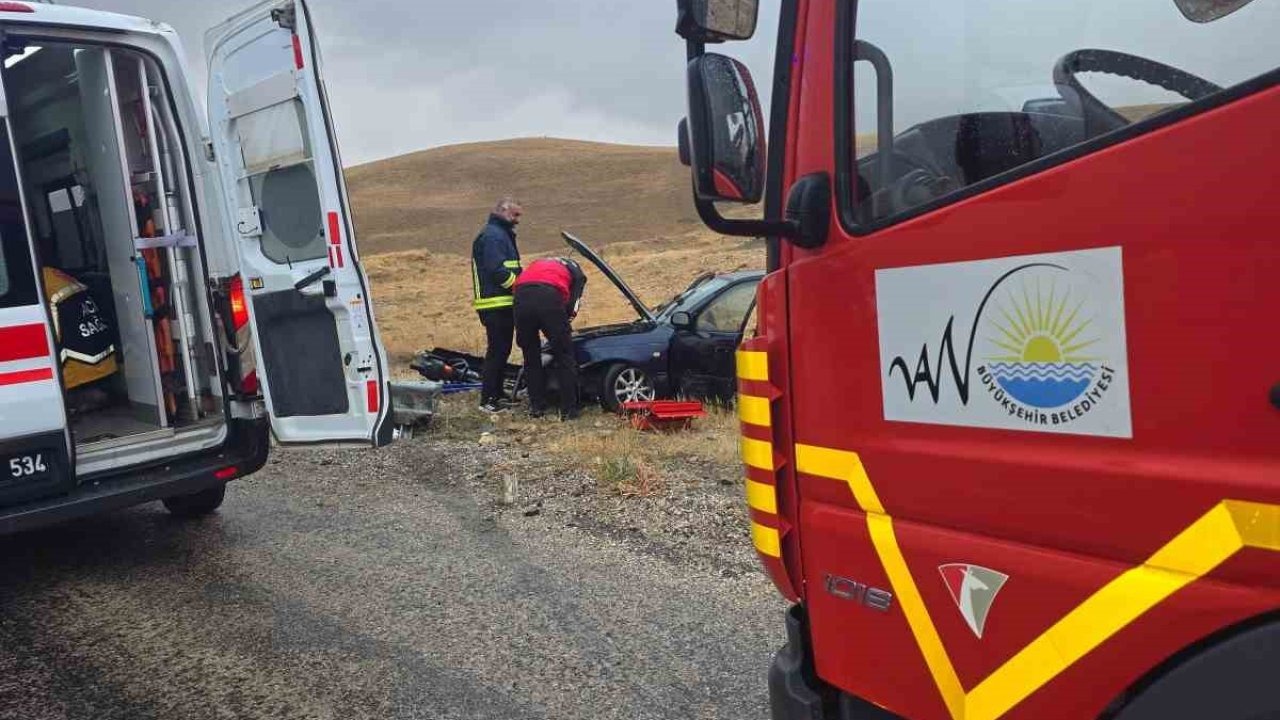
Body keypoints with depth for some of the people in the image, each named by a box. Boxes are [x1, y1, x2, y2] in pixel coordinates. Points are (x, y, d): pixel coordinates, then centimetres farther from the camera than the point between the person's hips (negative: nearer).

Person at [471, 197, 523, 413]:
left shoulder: (501, 234, 22)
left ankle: (497, 394, 24)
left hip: (501, 303, 11)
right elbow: (497, 270, -23)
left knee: (501, 350, 16)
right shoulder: (493, 235, -13)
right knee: (497, 351, -9)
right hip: (496, 304, -11)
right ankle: (488, 400, -6)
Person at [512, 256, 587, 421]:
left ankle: (537, 407, 22)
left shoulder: (537, 263, 42)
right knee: (564, 356, 9)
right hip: (549, 297, -3)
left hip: (521, 296, 4)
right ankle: (569, 410, 9)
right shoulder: (577, 272, 29)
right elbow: (572, 305, 16)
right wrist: (563, 327, 32)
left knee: (530, 356, 19)